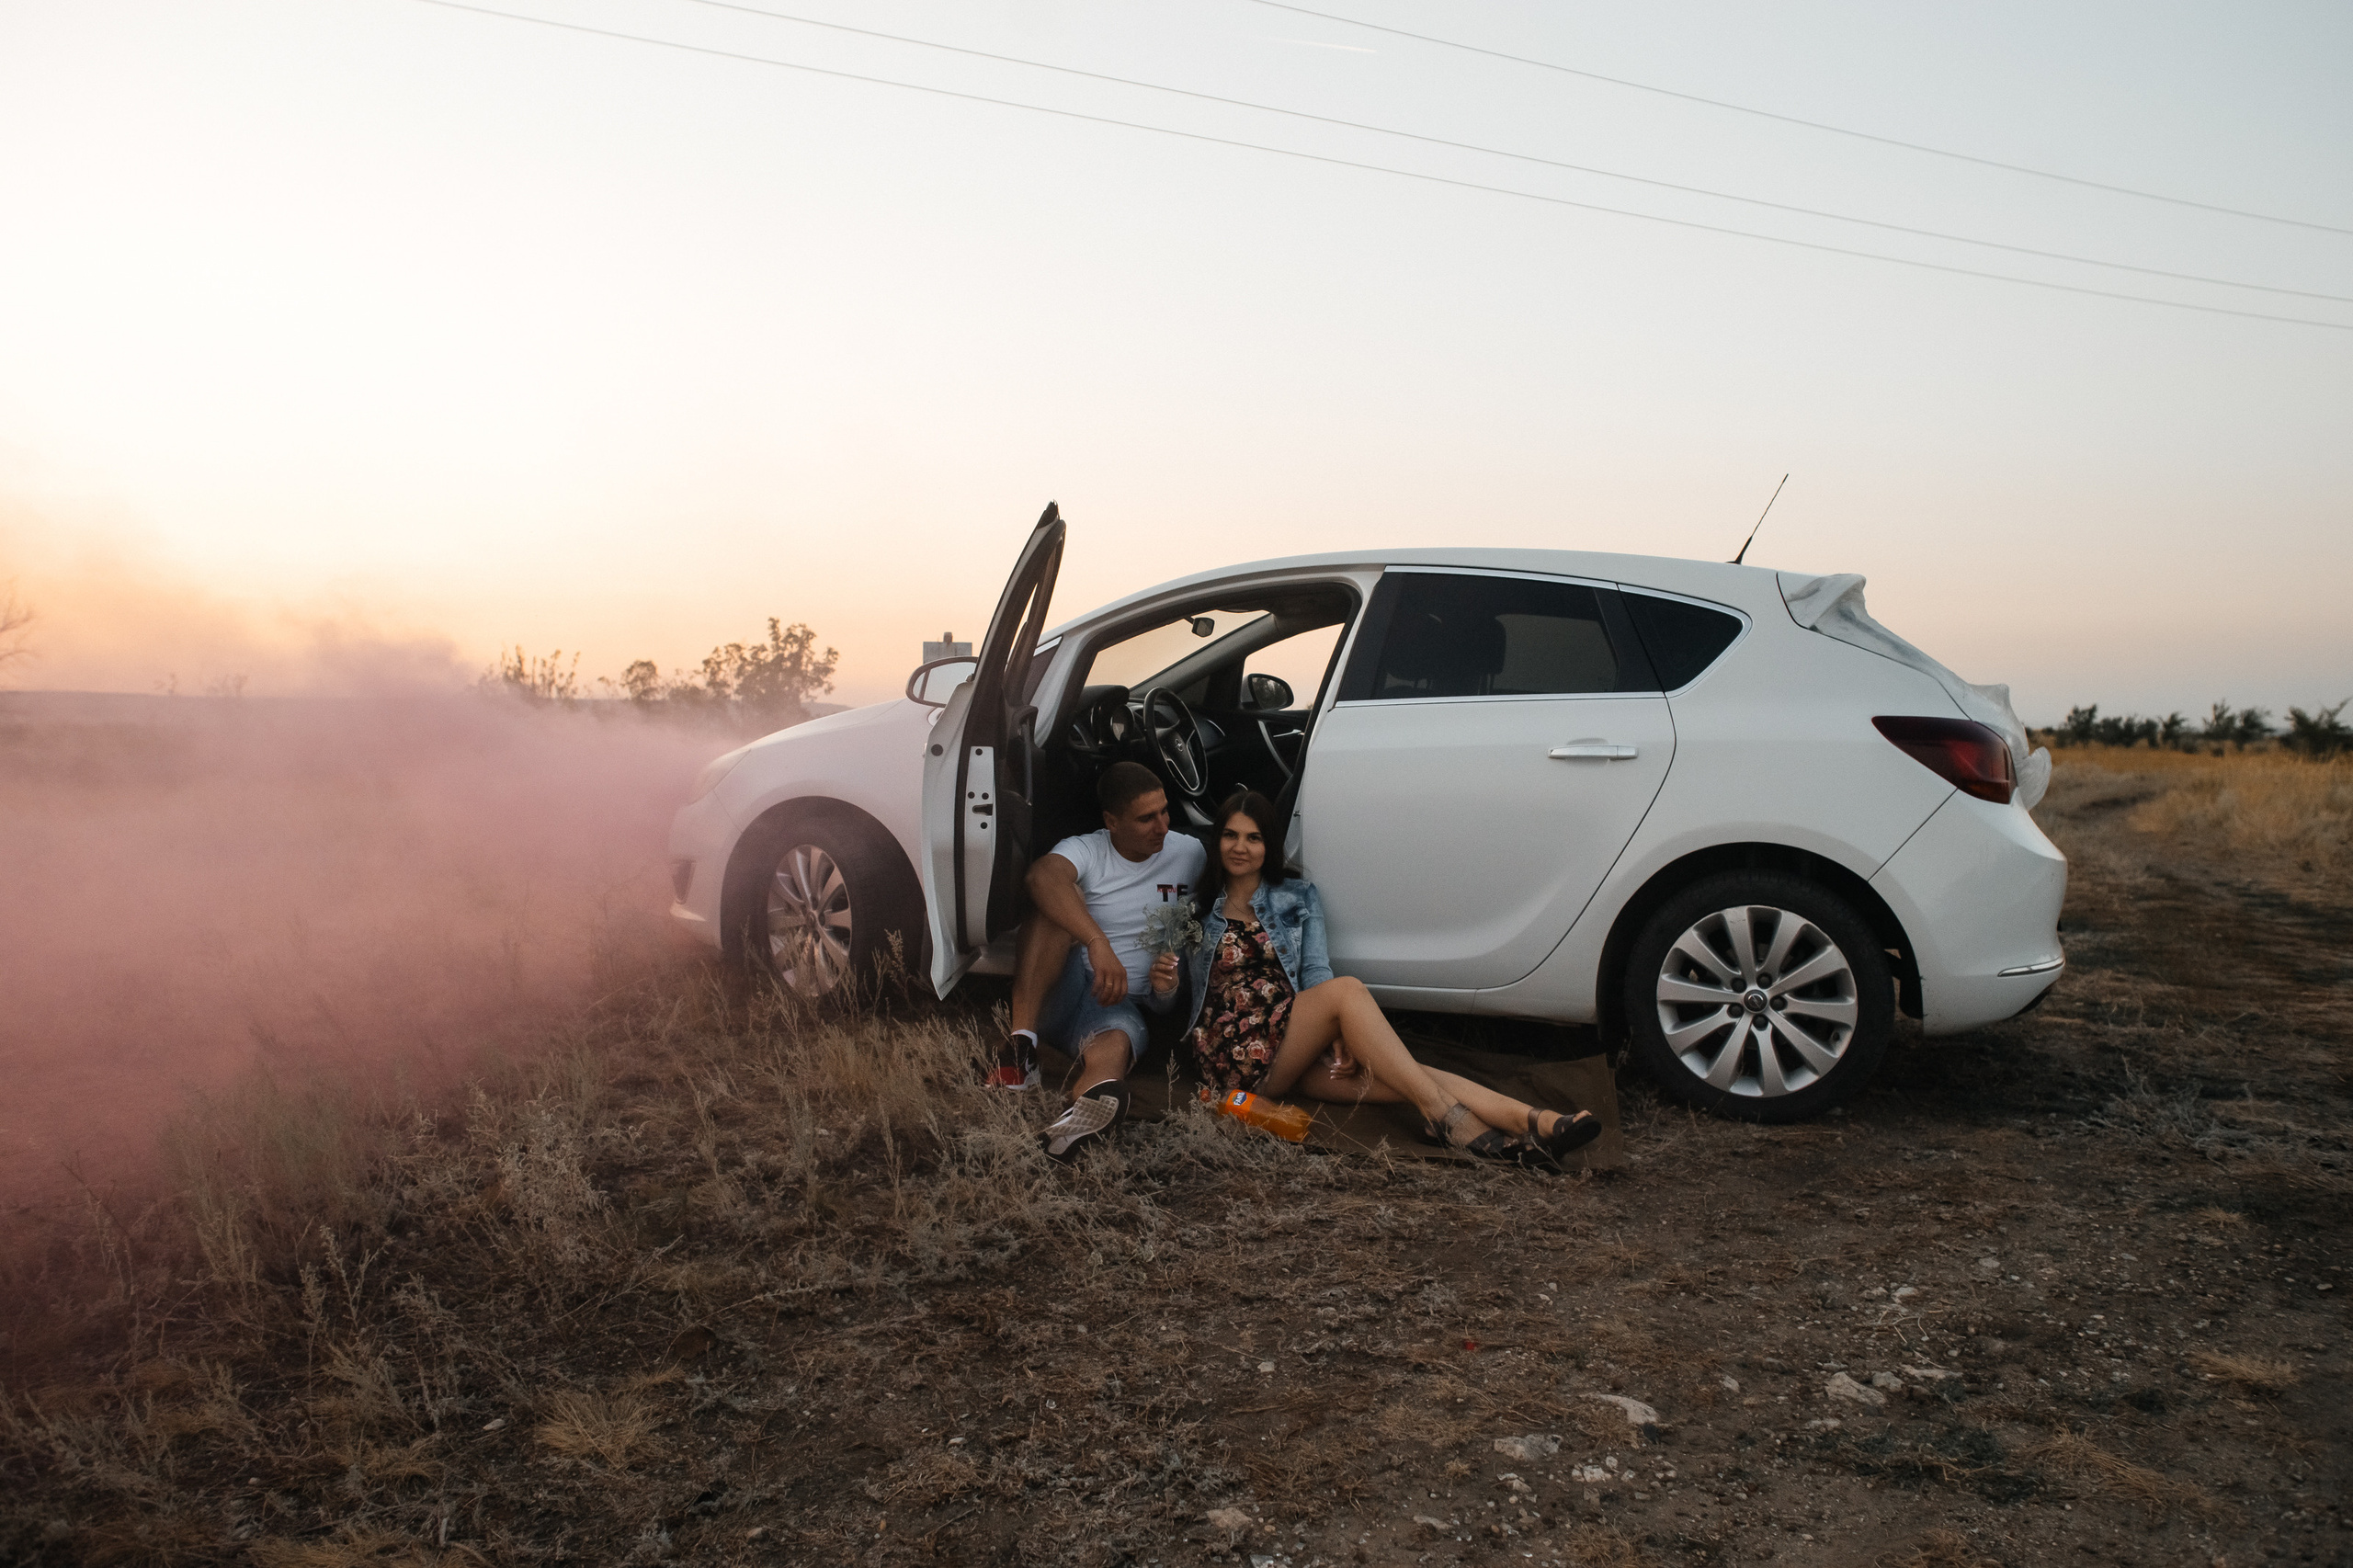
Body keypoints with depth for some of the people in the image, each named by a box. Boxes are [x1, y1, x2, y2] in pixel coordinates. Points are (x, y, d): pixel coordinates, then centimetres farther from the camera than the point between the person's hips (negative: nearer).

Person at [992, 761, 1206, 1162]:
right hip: (1060, 992, 0)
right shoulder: (1085, 849, -4)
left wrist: (1171, 983, -3)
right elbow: (1043, 874, -29)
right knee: (1059, 903, -28)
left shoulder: (1190, 853, 8)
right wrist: (1098, 944, -44)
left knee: (1115, 1044, -38)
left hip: (1121, 1004, 0)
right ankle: (1021, 1043, -40)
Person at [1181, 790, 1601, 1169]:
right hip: (1230, 1053, -3)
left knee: (1393, 1075, -25)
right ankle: (1447, 1118, -34)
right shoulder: (1198, 909, 13)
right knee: (1347, 989, -28)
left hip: (1295, 1051, 3)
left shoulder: (1298, 899, 17)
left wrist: (1335, 1035, -12)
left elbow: (1316, 973, 6)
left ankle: (1528, 1123, -42)